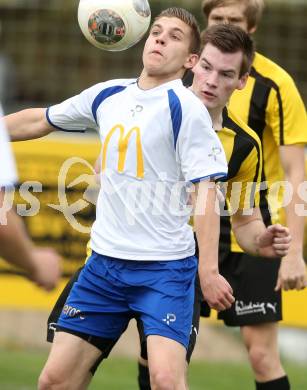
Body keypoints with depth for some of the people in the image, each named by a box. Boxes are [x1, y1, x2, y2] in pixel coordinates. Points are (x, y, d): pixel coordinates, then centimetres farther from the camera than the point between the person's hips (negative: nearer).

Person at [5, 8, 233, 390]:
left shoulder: (186, 107, -9)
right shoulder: (107, 95, 9)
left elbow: (204, 192, -14)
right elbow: (39, 120, 24)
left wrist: (208, 269, -23)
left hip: (165, 268, -6)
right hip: (104, 262, 6)